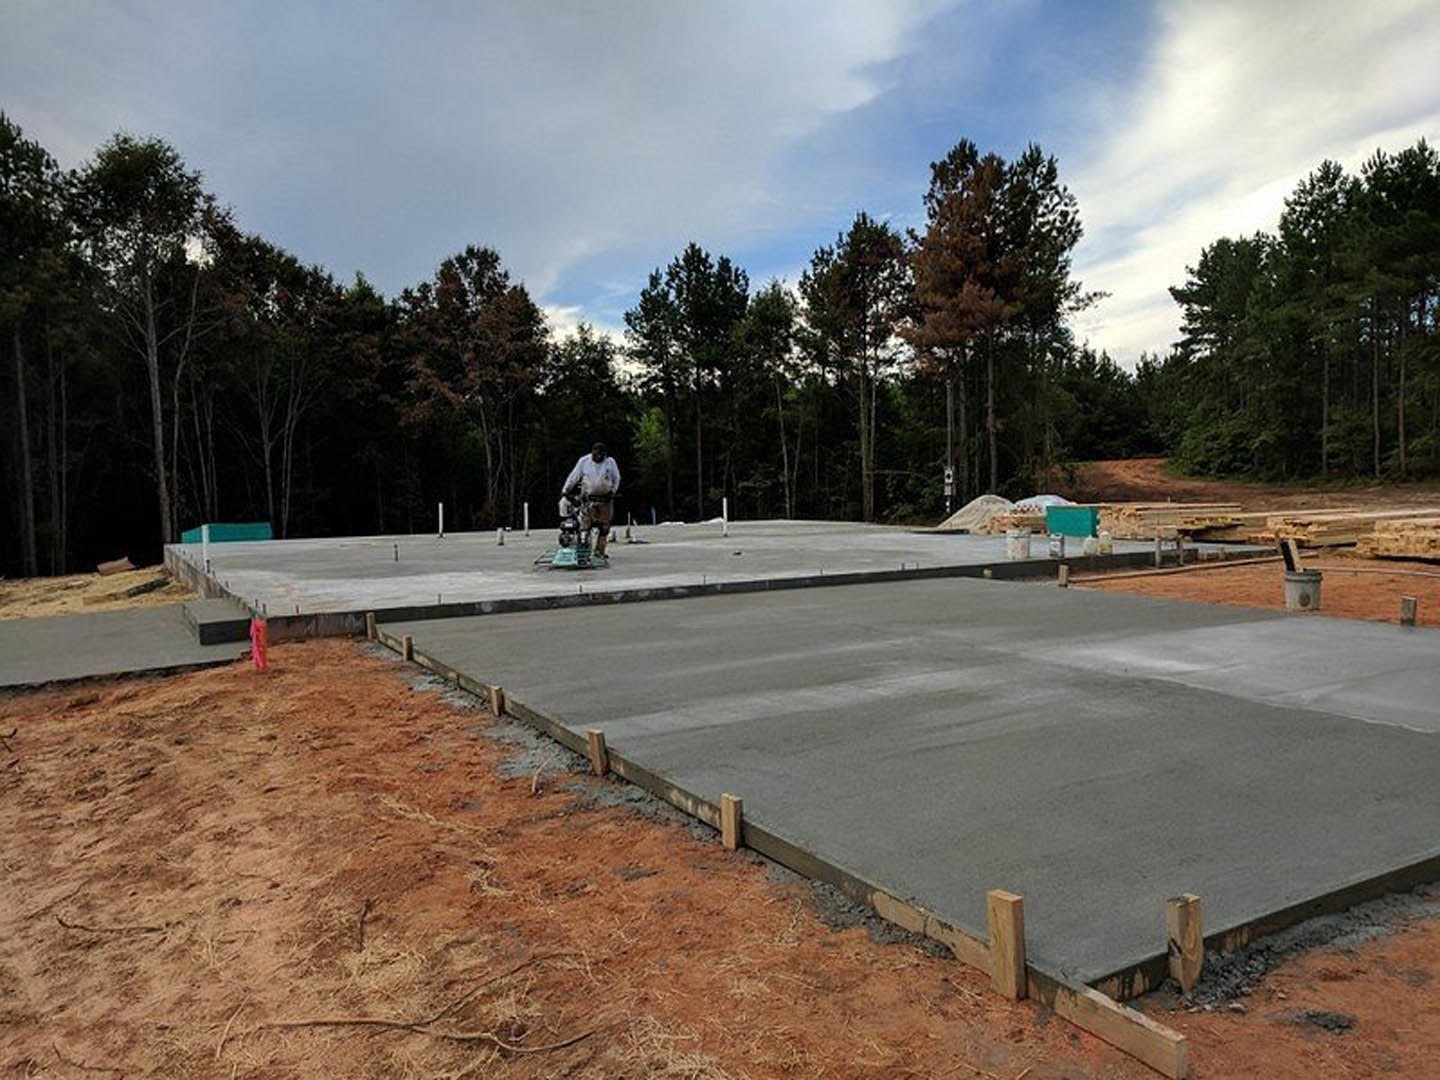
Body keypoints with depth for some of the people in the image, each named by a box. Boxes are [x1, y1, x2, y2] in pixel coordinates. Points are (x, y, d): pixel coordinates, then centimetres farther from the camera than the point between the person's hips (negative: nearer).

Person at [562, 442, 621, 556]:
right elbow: (573, 476, 4)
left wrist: (613, 491, -1)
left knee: (604, 526, 3)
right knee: (585, 524, -10)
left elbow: (616, 478, 12)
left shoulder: (610, 462, 1)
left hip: (605, 498, 1)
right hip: (589, 498, -1)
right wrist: (565, 490, -2)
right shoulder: (584, 461, -1)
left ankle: (600, 551, 12)